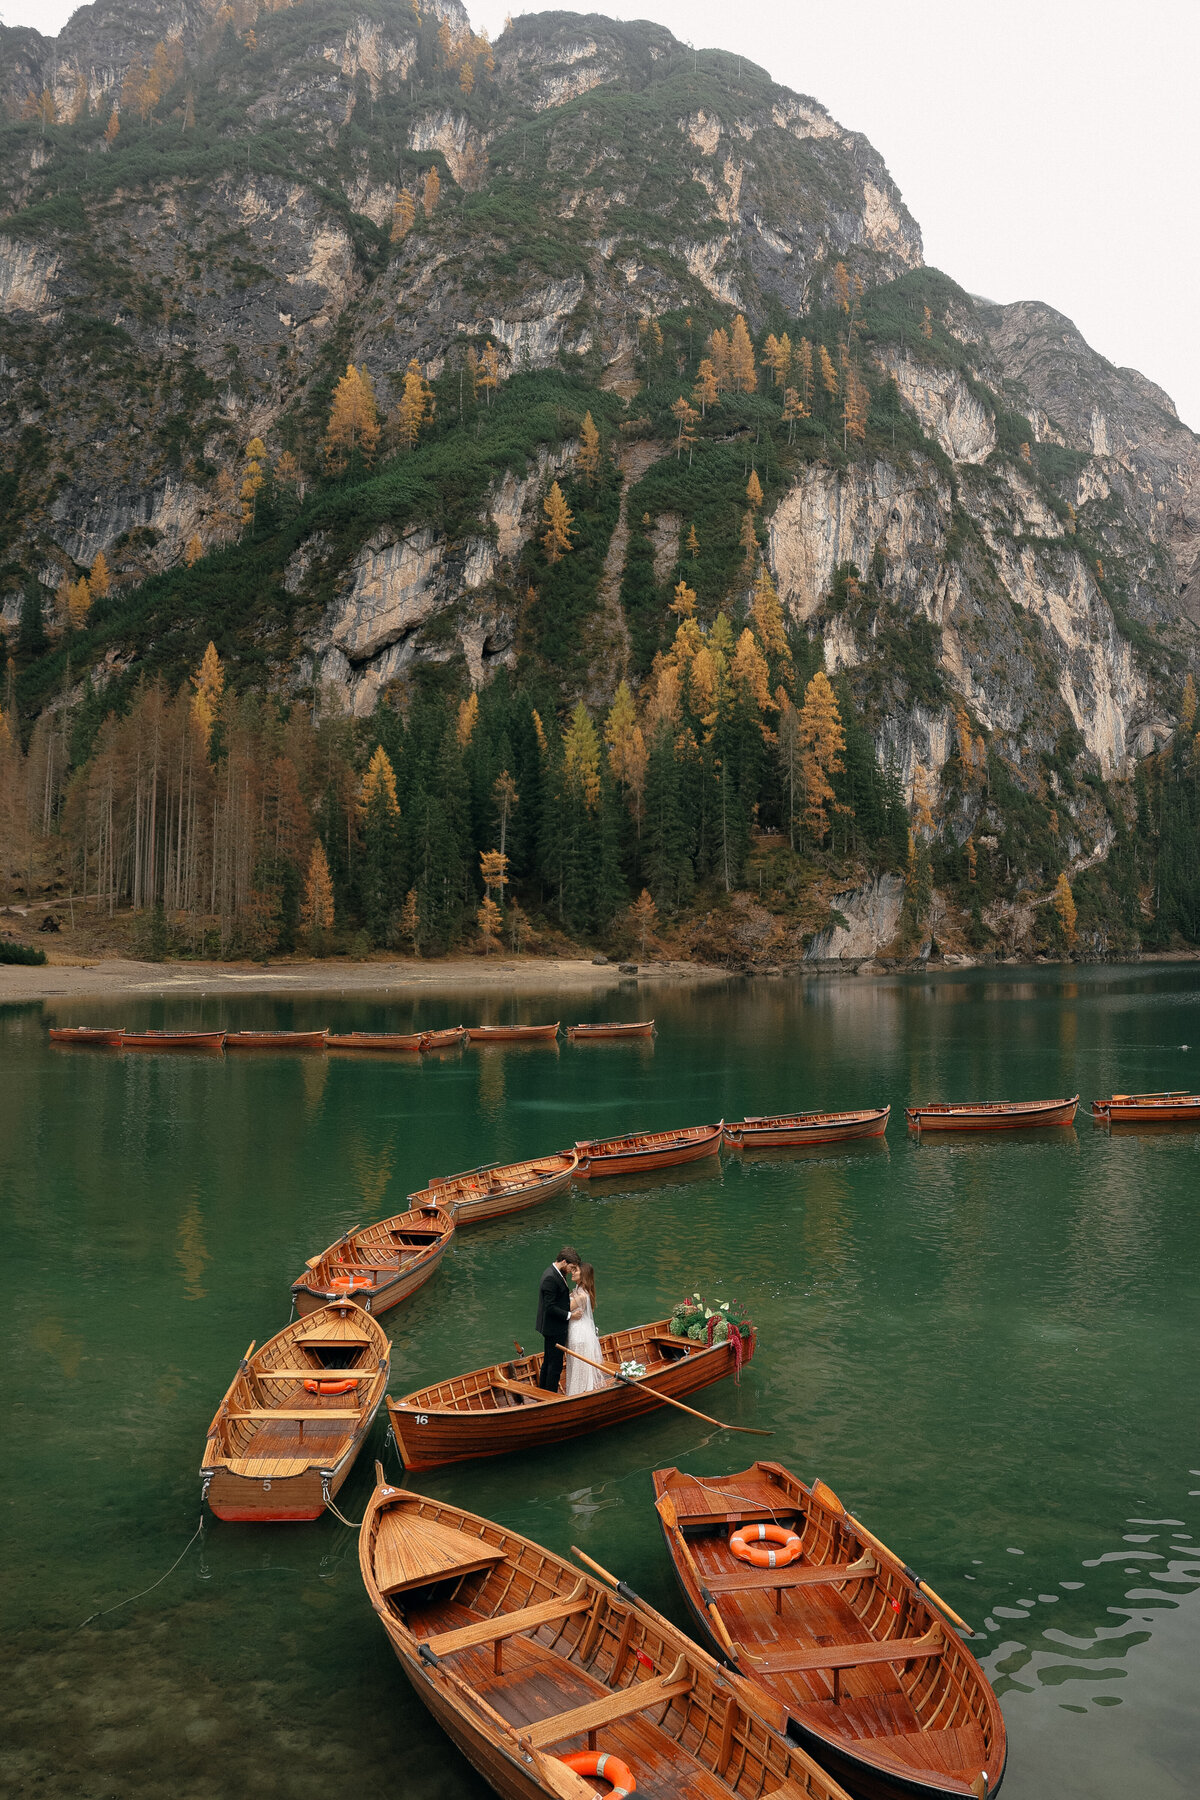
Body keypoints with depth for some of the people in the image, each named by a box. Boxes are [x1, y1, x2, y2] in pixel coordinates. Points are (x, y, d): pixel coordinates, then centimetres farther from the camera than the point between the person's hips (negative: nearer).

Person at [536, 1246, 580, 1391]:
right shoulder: (550, 1278, -25)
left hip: (553, 1329, 10)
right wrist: (569, 1315, -19)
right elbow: (550, 1307, -25)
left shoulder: (557, 1274, 7)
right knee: (555, 1364, 0)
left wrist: (569, 1296, 0)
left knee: (548, 1361, 21)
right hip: (554, 1330, -10)